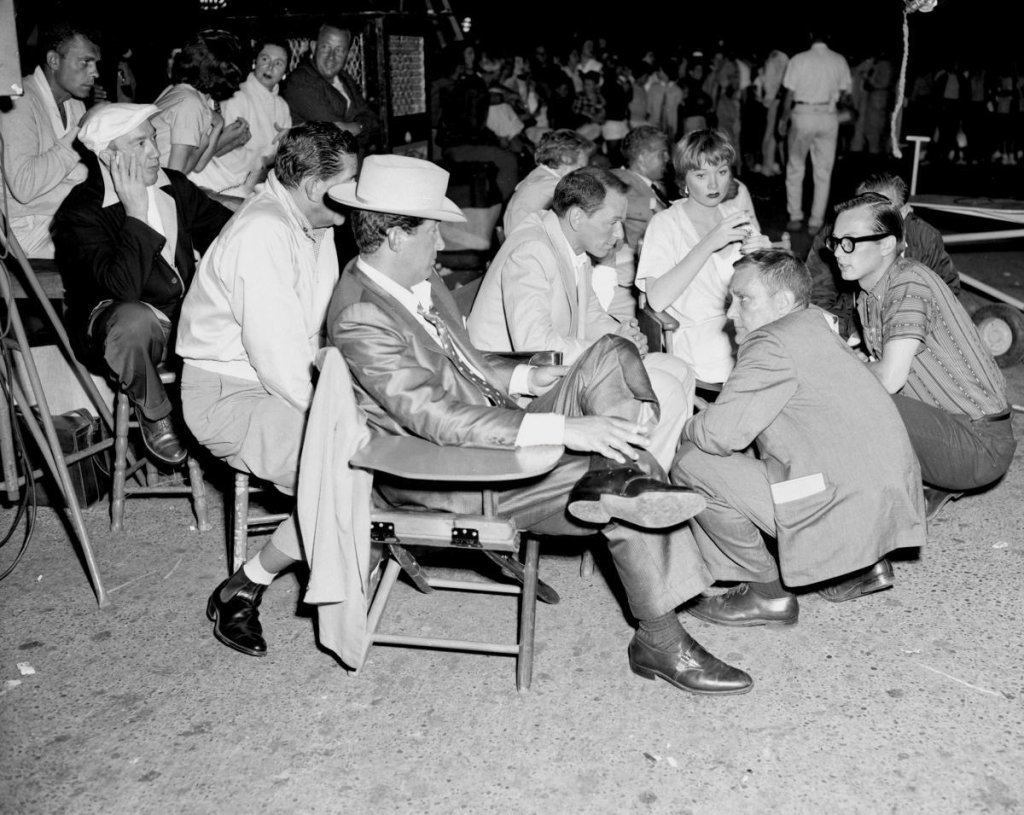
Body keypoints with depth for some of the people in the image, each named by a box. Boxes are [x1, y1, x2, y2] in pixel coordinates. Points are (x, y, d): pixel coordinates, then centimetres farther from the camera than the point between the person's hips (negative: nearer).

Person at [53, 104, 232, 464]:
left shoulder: (175, 186, 5)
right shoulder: (79, 212, -15)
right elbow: (123, 287, -30)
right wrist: (136, 213, -28)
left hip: (187, 313, 6)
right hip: (115, 322, -6)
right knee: (136, 319, -42)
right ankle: (153, 414, -11)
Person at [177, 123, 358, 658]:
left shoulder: (314, 224, 9)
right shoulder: (263, 234, -22)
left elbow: (322, 331, 10)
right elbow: (277, 358, -26)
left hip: (285, 381, 9)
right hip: (230, 397, -9)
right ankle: (240, 592, -7)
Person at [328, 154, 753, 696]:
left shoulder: (419, 280, 7)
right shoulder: (359, 318, -23)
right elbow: (440, 419, -32)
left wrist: (524, 378, 6)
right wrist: (566, 429, -36)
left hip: (493, 426, 9)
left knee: (612, 356, -7)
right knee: (627, 502, -19)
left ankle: (616, 477, -29)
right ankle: (660, 642, -9)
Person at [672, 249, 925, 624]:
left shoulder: (771, 345, -13)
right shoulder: (812, 322, 17)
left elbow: (720, 433, -19)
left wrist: (686, 427, 2)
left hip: (846, 506, -10)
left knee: (691, 466, -8)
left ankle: (769, 592, 3)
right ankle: (864, 563, 24)